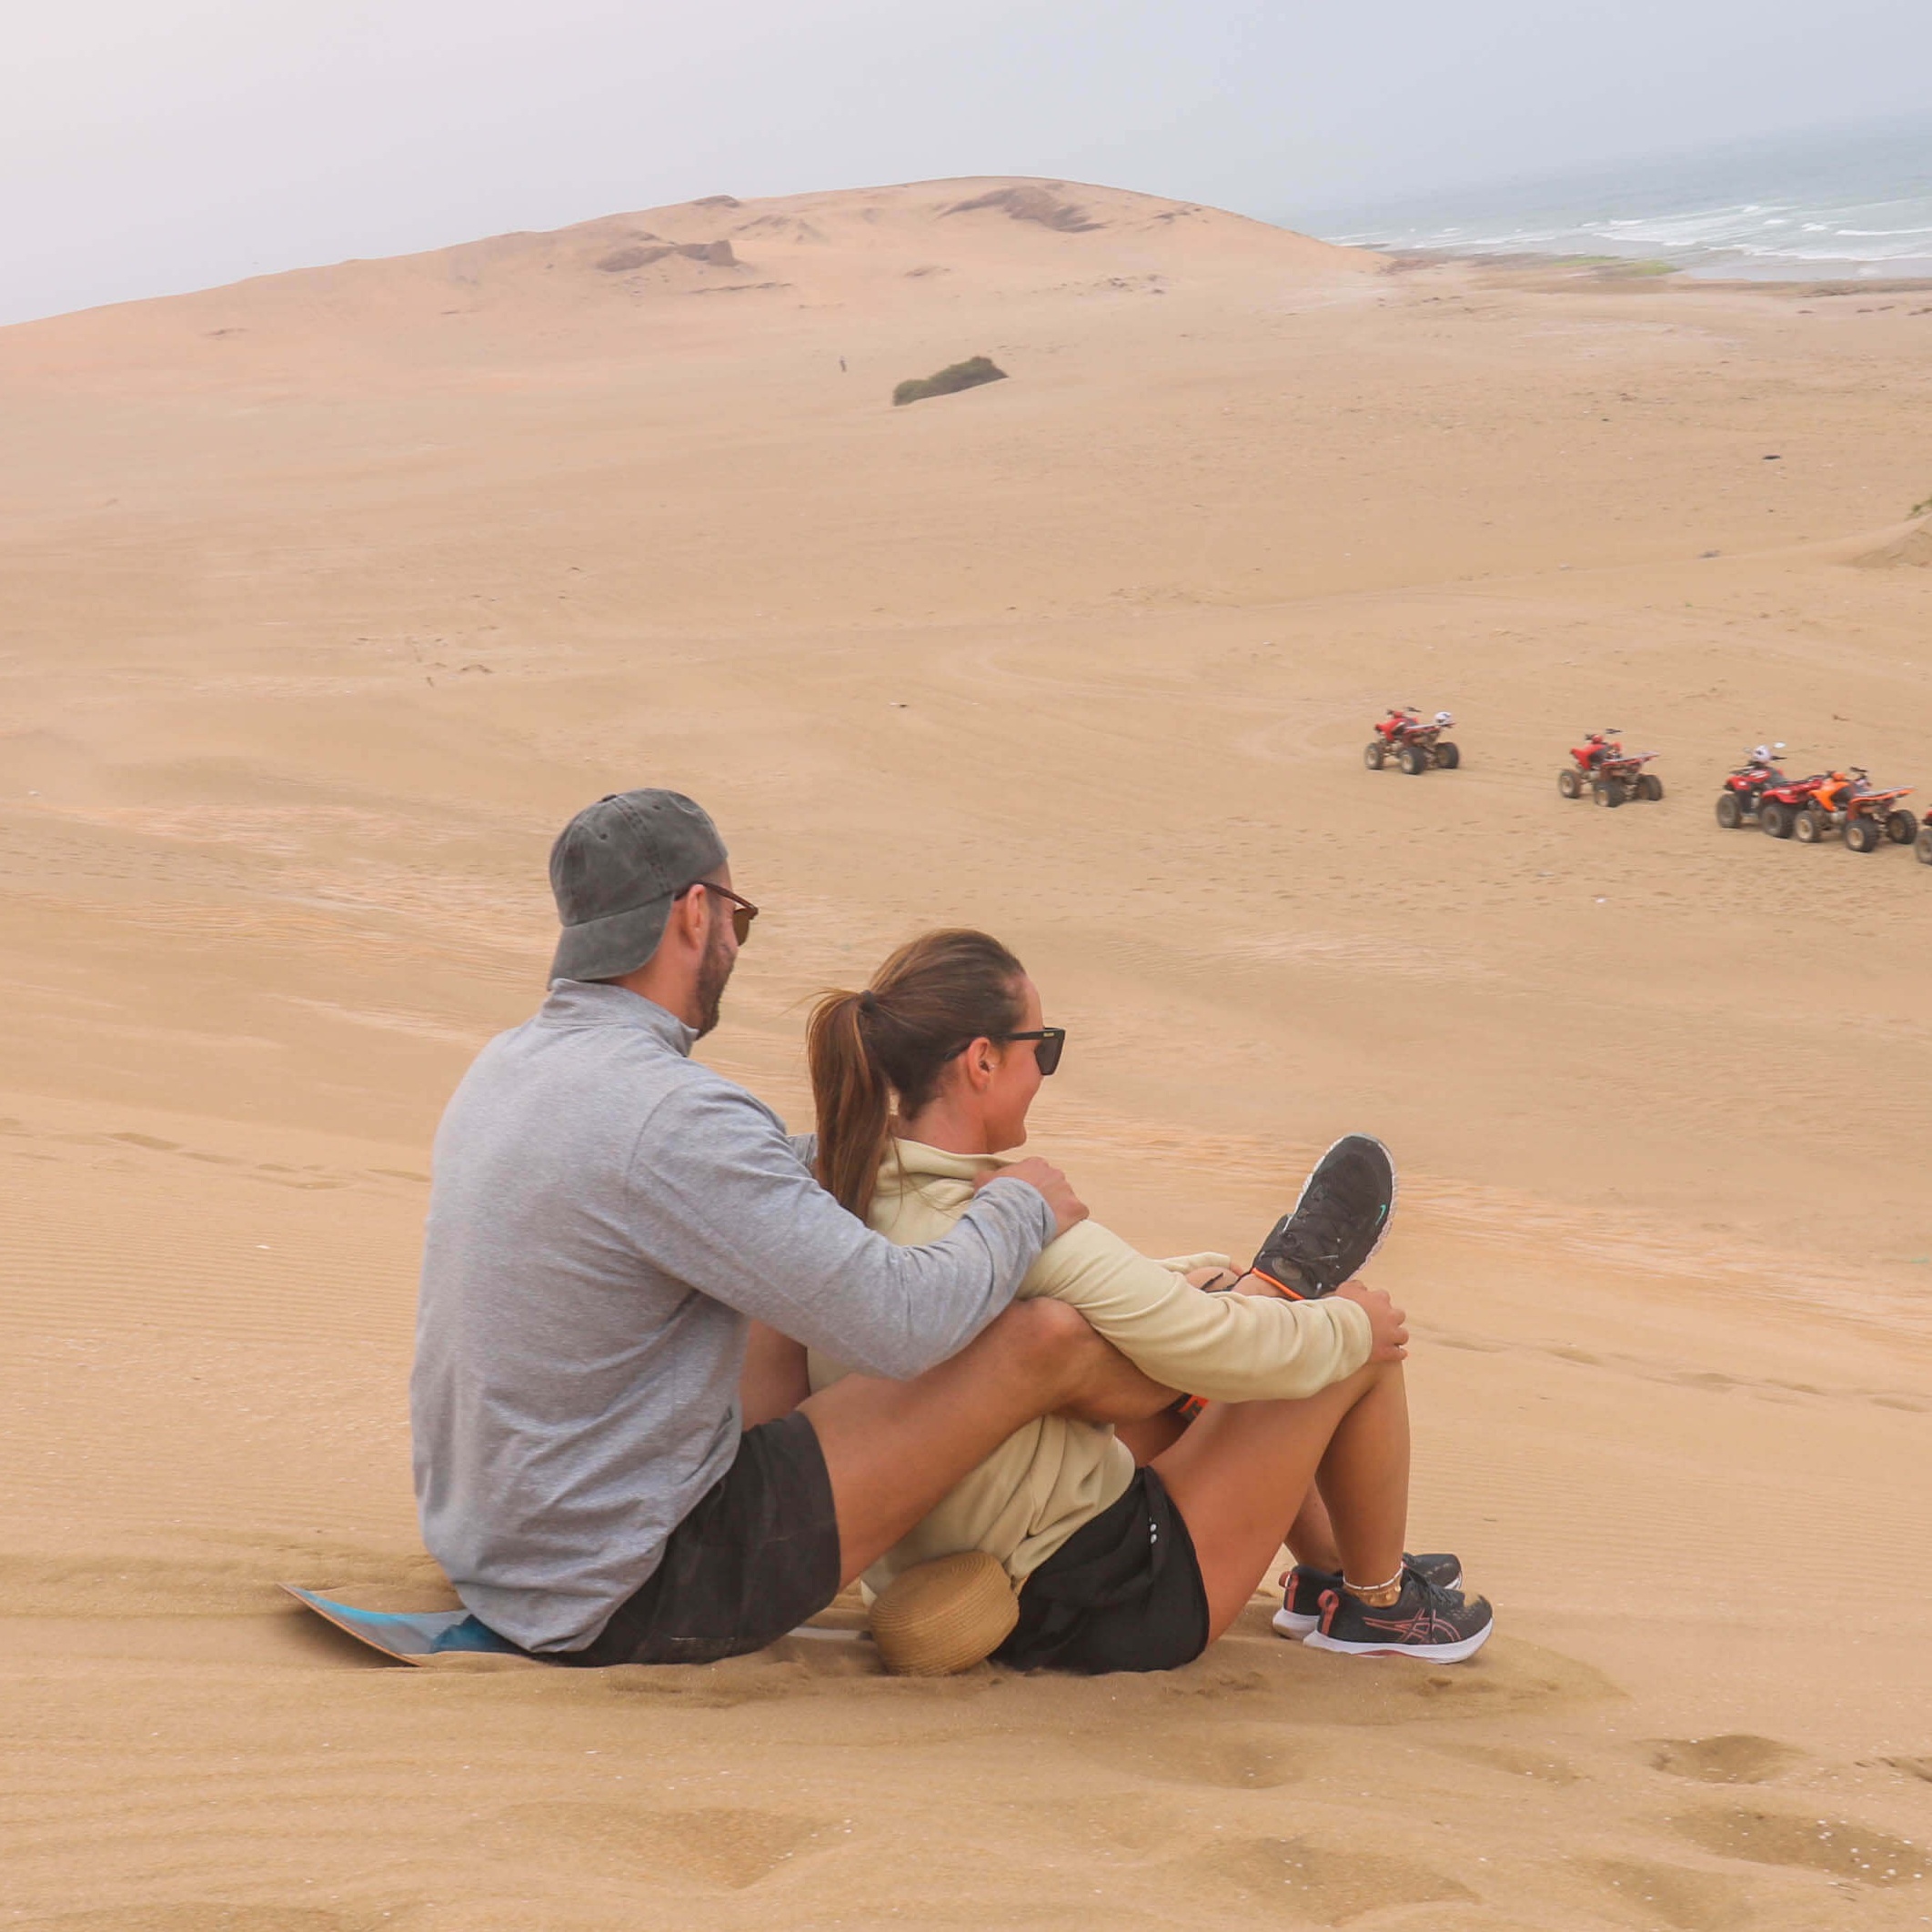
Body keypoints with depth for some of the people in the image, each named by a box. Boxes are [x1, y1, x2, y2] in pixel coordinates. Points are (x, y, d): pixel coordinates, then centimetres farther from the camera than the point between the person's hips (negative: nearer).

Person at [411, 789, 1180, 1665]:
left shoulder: (508, 1063, 6)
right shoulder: (670, 1116, -25)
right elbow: (904, 1323, -23)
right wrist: (1020, 1207, -4)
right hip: (629, 1605, -10)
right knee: (1048, 1340, -9)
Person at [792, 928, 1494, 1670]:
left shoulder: (853, 1189, -1)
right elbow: (1220, 1352, -22)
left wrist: (1220, 1279, 18)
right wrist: (1351, 1326, -3)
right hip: (1100, 1608, -9)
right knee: (1367, 1353, 2)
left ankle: (1327, 1571, 38)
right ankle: (1379, 1602, 26)